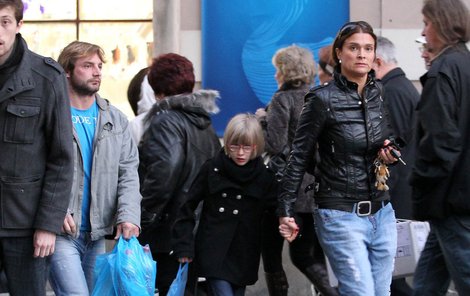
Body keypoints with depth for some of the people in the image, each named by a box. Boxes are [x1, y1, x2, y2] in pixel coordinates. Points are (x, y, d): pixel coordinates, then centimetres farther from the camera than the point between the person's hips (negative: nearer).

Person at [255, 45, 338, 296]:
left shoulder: (283, 99, -11)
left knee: (271, 253, 7)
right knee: (303, 254, 12)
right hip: (316, 188, 6)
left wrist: (263, 120, -2)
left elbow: (275, 146, -18)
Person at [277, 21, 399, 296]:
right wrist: (286, 211, -8)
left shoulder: (382, 93, 6)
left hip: (382, 212, 6)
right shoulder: (323, 100, -10)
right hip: (342, 216, -6)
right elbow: (299, 158, -6)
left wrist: (390, 154, -1)